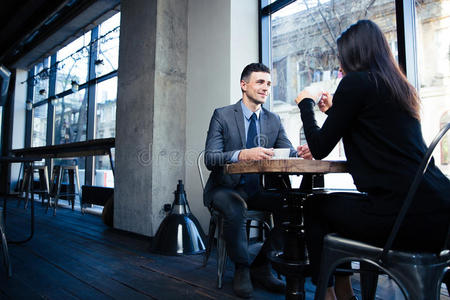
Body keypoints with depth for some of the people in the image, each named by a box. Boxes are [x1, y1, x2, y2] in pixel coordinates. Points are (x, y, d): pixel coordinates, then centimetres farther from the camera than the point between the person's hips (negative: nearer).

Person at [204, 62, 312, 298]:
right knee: (235, 207, -35)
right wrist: (243, 154, -37)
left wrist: (300, 153, -25)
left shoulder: (274, 120, 9)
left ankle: (261, 266, -2)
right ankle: (241, 268, -8)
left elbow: (287, 153, 1)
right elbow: (210, 158, -18)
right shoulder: (222, 115, -5)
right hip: (226, 188, -4)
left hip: (258, 189, 4)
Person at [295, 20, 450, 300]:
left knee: (315, 207, 13)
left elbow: (319, 149, -5)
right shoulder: (400, 87, 16)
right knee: (337, 204, 26)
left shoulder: (356, 82, -8)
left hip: (407, 215, -8)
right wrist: (333, 109, 30)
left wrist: (306, 103, 10)